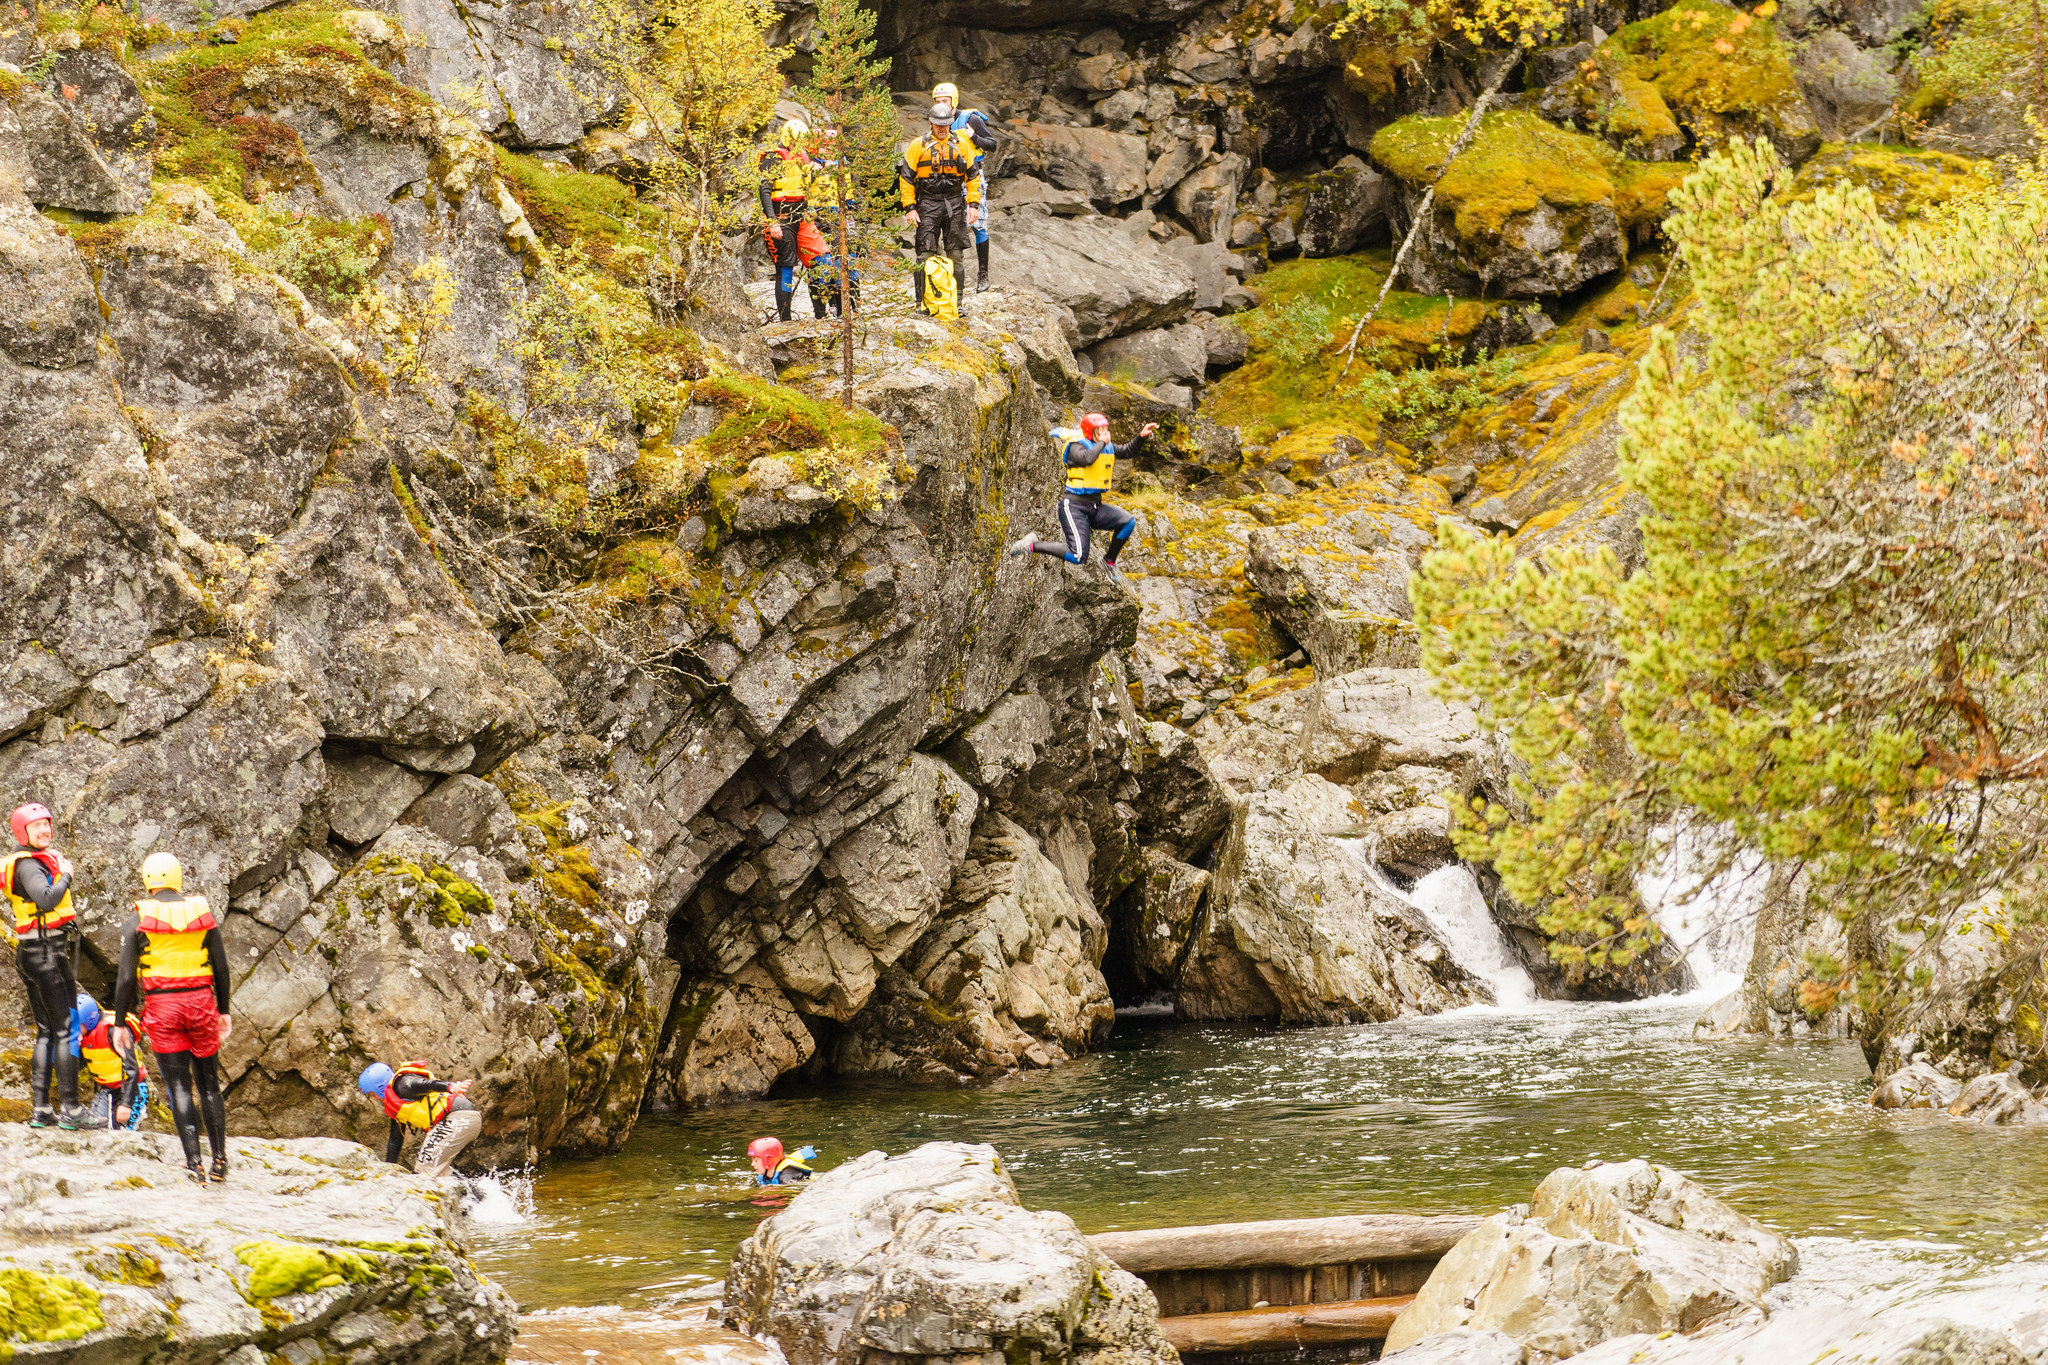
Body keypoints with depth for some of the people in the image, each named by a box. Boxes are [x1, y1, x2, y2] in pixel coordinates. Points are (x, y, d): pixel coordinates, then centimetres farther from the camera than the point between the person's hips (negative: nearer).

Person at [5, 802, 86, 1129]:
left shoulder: (36, 860, 16)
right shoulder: (28, 864, -14)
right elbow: (47, 900, -30)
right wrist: (65, 874, -17)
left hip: (30, 955, 10)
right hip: (47, 952, -10)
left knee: (46, 1032, 12)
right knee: (66, 1030, -7)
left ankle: (40, 1109, 12)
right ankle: (70, 1109, -8)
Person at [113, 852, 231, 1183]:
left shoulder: (140, 917, -3)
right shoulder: (202, 911, 4)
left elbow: (126, 976, -4)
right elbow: (221, 967, 7)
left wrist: (120, 1023, 2)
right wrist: (224, 1011, 18)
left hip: (161, 1007, -2)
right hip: (201, 1000, 2)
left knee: (179, 1085, 1)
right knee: (208, 1083, 11)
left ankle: (194, 1162, -7)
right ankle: (220, 1161, 12)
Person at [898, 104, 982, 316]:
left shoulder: (961, 144, 7)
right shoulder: (918, 146, 1)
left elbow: (972, 175, 11)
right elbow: (906, 177, 2)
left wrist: (974, 204, 3)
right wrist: (910, 208, -5)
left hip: (955, 202, 2)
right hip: (927, 202, -2)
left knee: (955, 254, 2)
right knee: (926, 254, -6)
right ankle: (922, 302, -1)